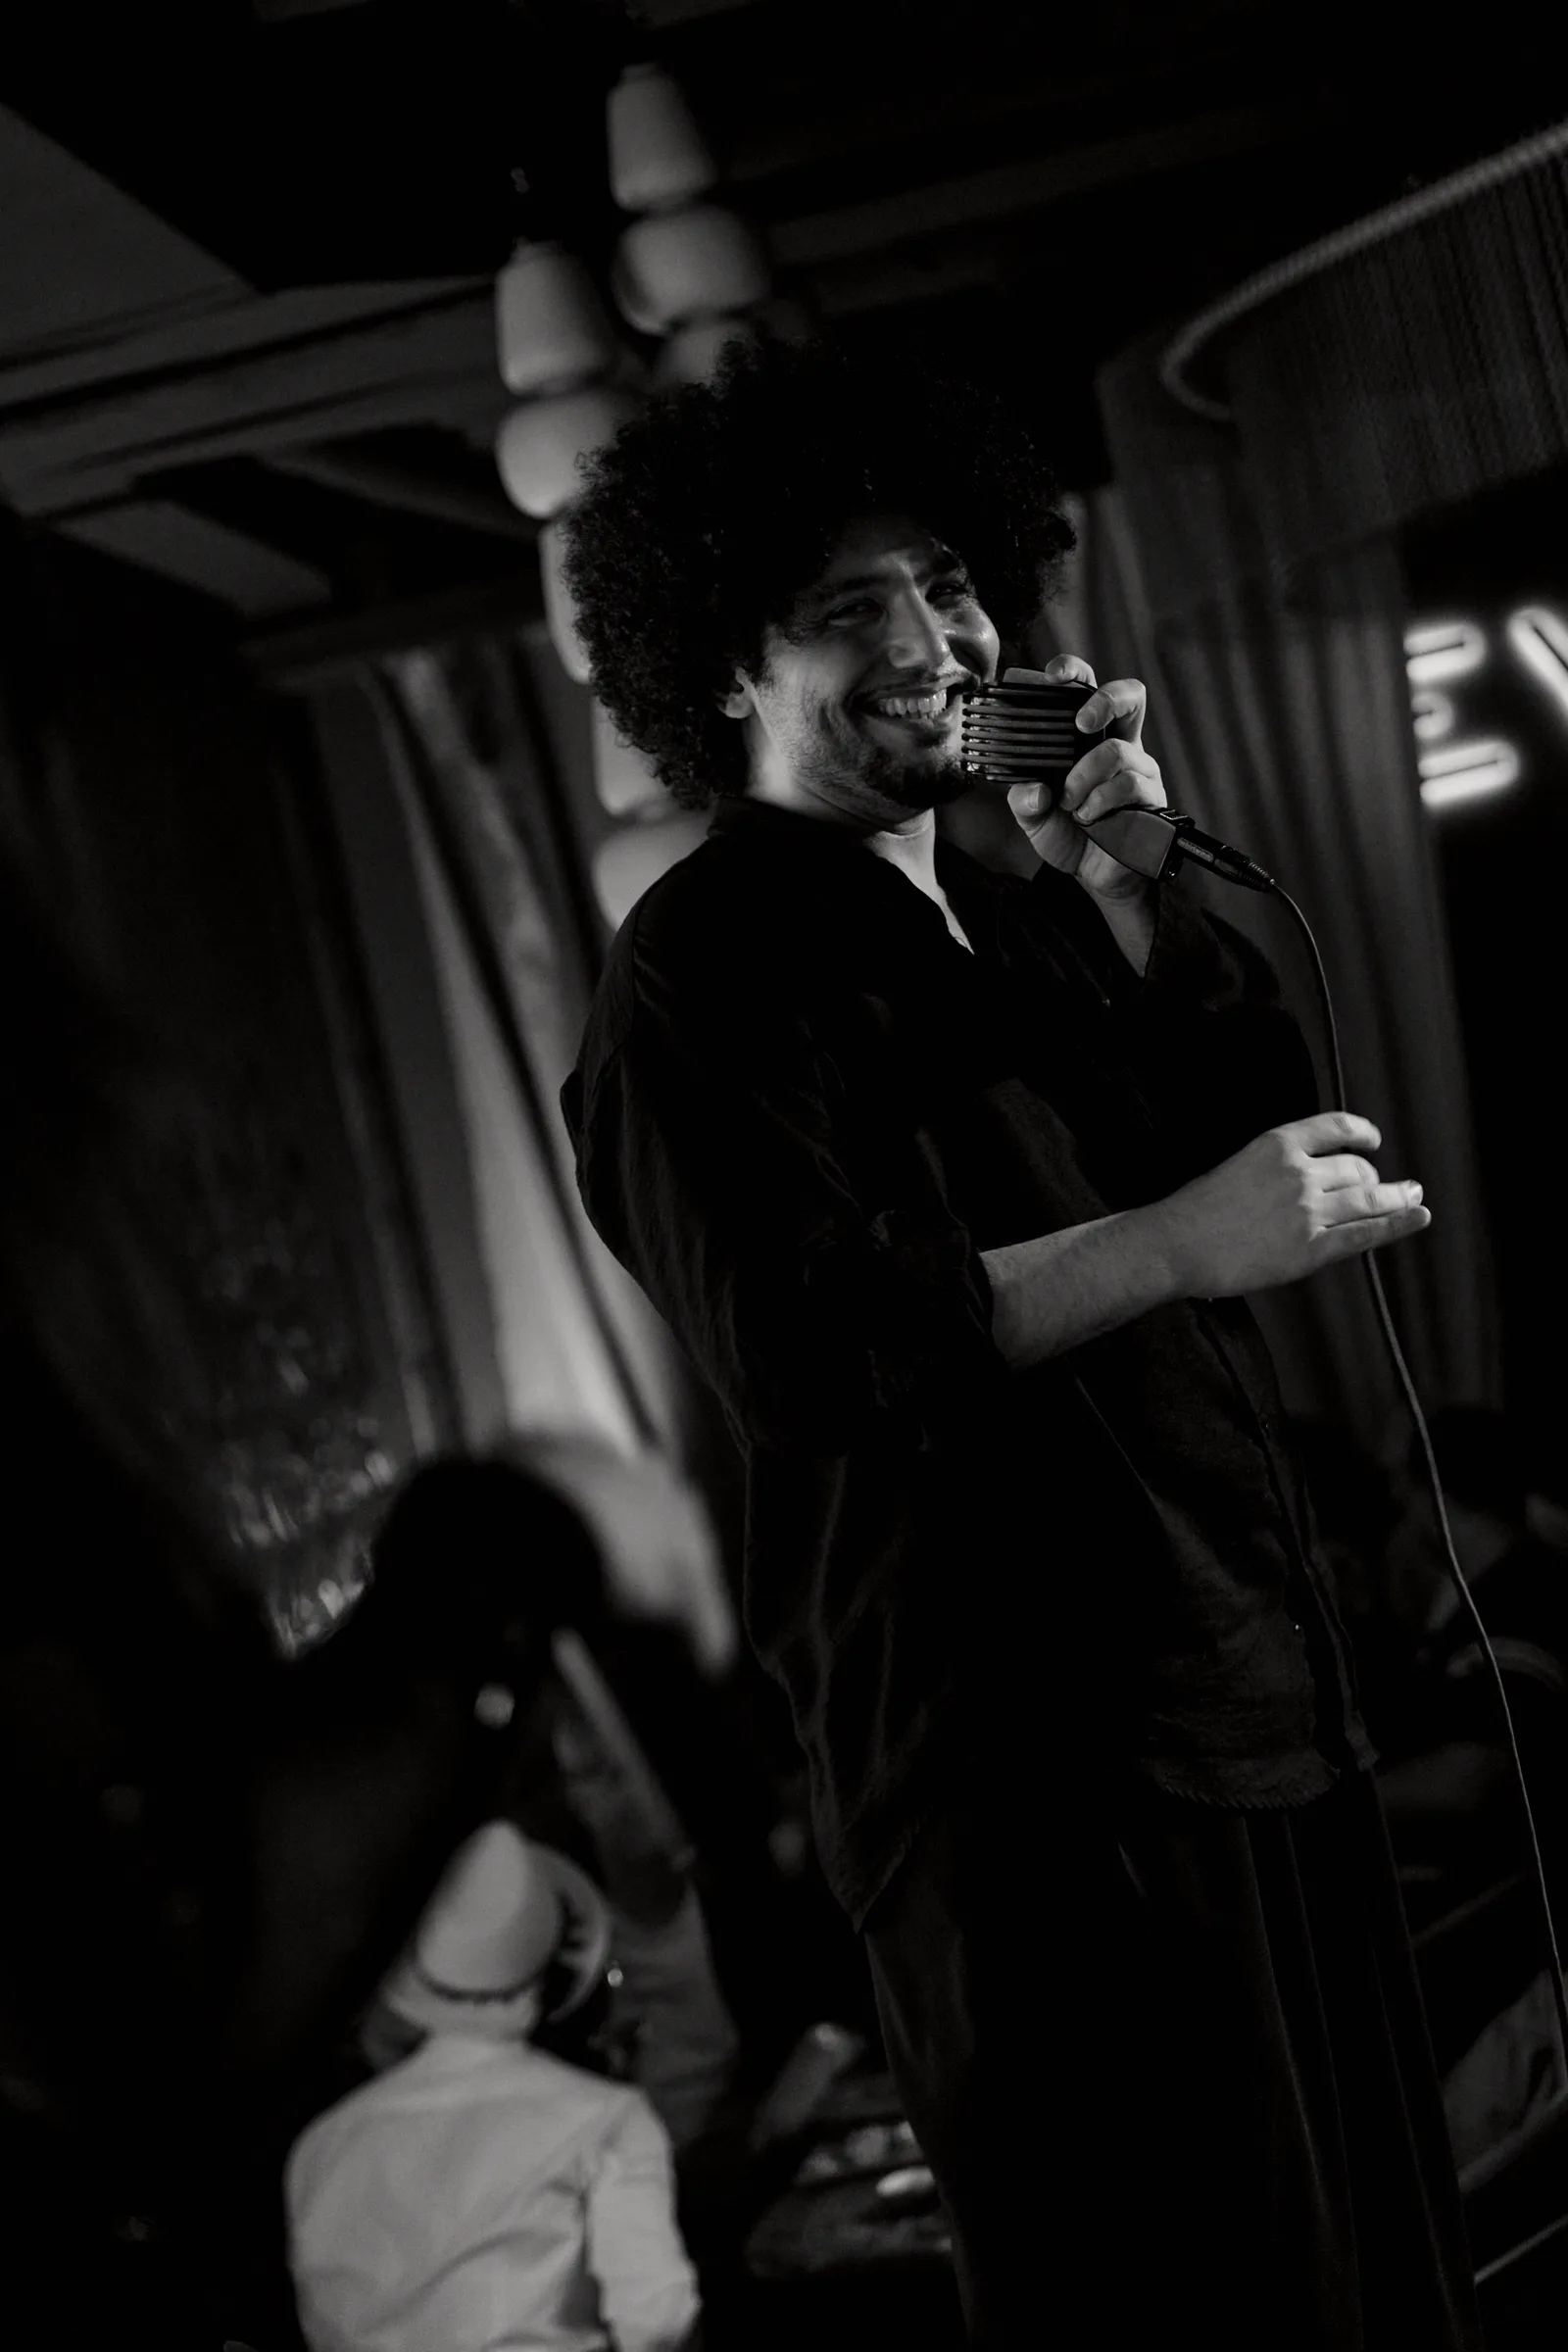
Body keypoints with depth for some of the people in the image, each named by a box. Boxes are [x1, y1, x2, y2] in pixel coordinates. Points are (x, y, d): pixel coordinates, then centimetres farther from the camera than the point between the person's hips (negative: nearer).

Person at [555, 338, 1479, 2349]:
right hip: (1027, 1757, -8)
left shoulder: (1018, 908, 18)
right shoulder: (705, 970, -8)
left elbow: (1266, 1122, 9)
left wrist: (1125, 891, -4)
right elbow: (804, 1348, -21)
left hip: (1251, 1691, 8)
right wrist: (1174, 1243, -27)